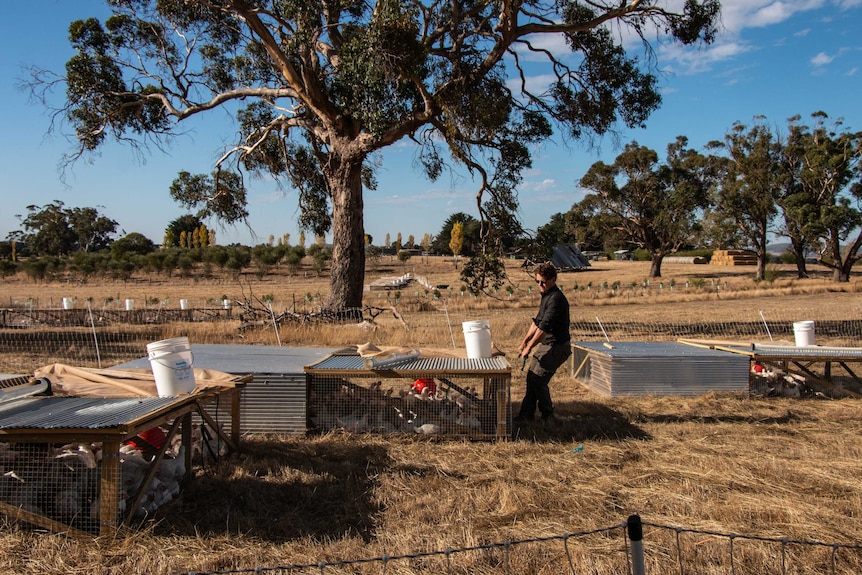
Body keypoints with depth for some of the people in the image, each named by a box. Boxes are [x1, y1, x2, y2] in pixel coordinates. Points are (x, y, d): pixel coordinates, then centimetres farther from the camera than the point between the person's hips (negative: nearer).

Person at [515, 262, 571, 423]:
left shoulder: (556, 299, -21)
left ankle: (547, 415, 10)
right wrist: (524, 342, 14)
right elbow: (537, 321, 19)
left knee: (537, 380, -9)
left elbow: (544, 327, -26)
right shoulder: (546, 296, 11)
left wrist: (528, 348, -23)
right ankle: (526, 413, 18)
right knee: (531, 377, 9)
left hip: (556, 347, -10)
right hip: (546, 344, 10)